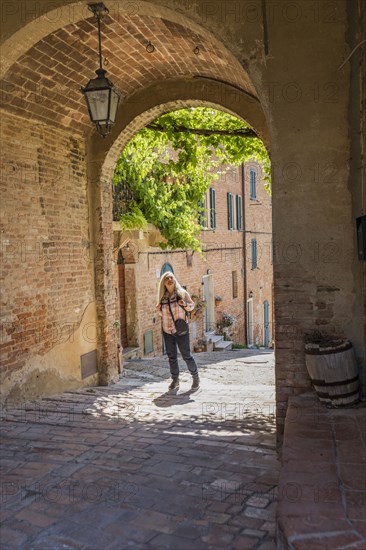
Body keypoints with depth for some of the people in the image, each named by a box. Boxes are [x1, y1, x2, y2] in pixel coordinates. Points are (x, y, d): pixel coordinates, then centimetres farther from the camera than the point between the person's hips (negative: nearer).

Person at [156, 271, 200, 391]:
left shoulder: (182, 293, -6)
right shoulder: (162, 296, 3)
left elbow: (192, 305, 4)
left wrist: (185, 304, -17)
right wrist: (159, 310, -7)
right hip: (167, 331, 3)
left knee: (186, 355, 0)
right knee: (171, 356, 11)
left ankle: (196, 378, 18)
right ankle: (175, 380, 23)